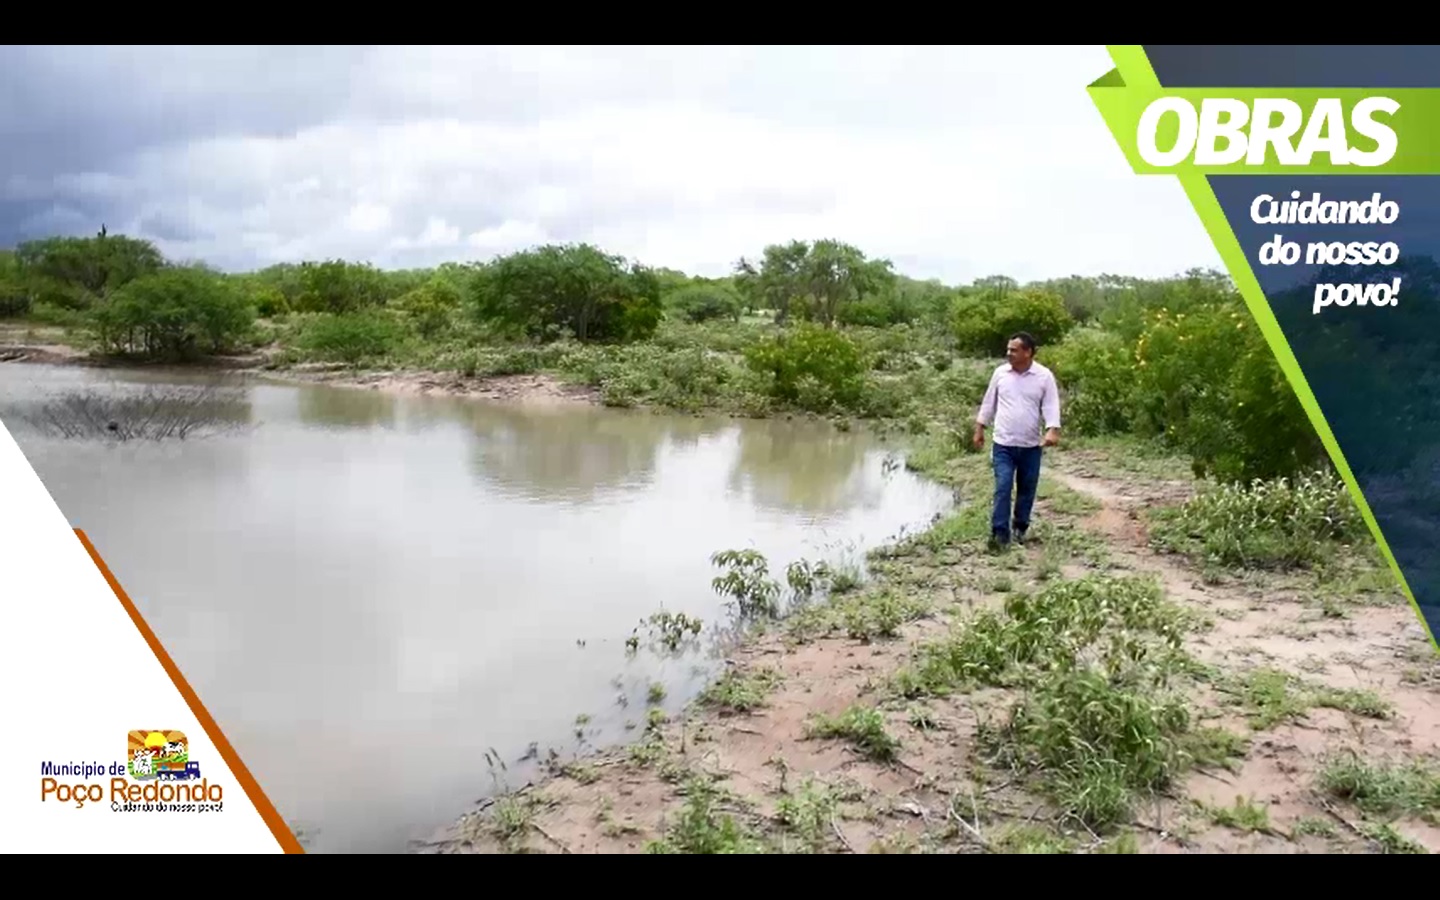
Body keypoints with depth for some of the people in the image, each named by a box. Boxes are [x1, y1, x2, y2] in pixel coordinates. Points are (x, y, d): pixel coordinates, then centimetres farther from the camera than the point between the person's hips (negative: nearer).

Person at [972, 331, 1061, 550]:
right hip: (1003, 444, 0)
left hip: (1031, 446, 0)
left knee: (1026, 490, 11)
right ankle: (1000, 533, -8)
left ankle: (1020, 528, 28)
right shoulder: (1000, 372, 1)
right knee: (1003, 488, -10)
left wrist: (1052, 431, -24)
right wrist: (979, 429, 10)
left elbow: (1051, 406, -9)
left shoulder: (1044, 376, -5)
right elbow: (989, 403, 10)